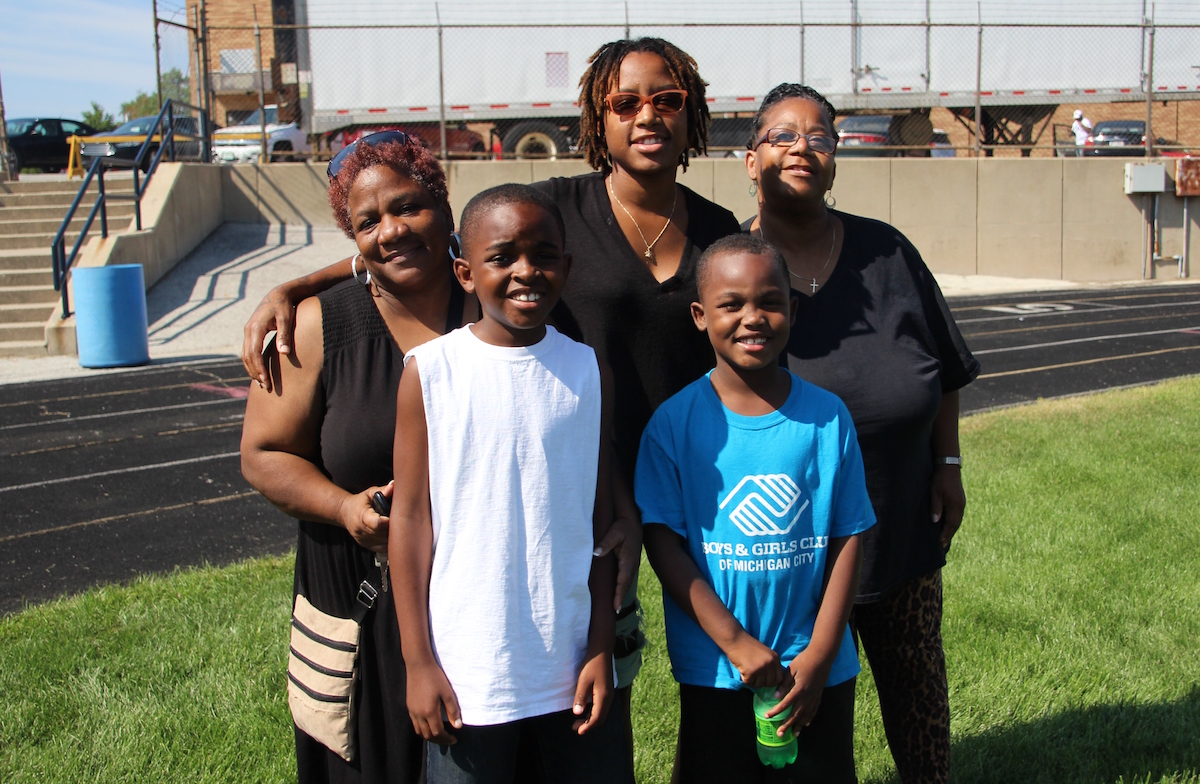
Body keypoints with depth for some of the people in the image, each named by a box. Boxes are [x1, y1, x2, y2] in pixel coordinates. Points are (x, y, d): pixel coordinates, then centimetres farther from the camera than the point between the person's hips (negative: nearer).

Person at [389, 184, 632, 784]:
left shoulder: (587, 370, 1)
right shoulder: (430, 371, -6)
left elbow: (601, 519, 5)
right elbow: (411, 518, -3)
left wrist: (601, 646, 3)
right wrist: (418, 661, -3)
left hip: (573, 665, 2)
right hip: (467, 669, -2)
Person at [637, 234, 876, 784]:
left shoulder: (828, 418, -3)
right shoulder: (674, 423, -8)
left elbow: (847, 539, -2)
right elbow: (663, 542, -9)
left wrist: (818, 657, -8)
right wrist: (737, 644, -14)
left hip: (820, 672, 1)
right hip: (713, 673, -1)